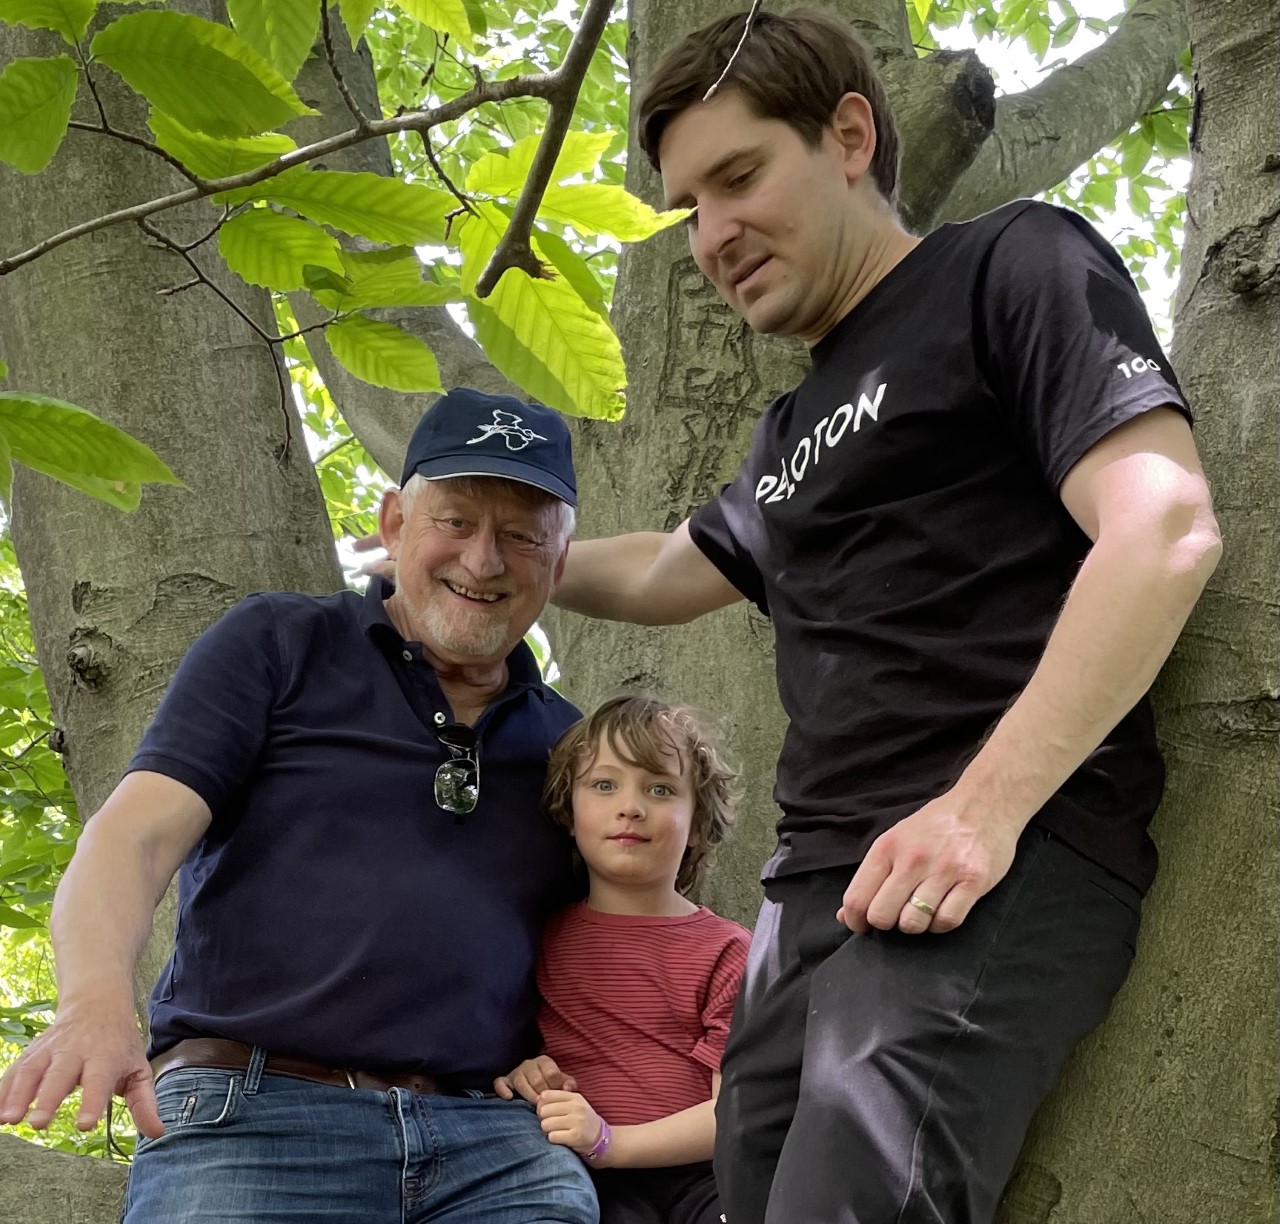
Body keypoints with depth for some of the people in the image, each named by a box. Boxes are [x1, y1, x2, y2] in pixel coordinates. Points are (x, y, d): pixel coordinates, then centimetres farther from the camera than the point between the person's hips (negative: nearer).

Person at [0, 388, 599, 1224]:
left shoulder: (564, 744, 21)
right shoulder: (279, 647, 10)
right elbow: (137, 834, -3)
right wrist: (97, 1004, -22)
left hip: (496, 1146, 3)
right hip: (253, 1119, -3)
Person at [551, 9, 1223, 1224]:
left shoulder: (1013, 266, 1)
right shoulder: (794, 429, 25)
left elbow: (1163, 528, -13)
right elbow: (665, 573, 42)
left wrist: (984, 808, -21)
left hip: (1003, 868, -8)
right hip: (815, 888, 8)